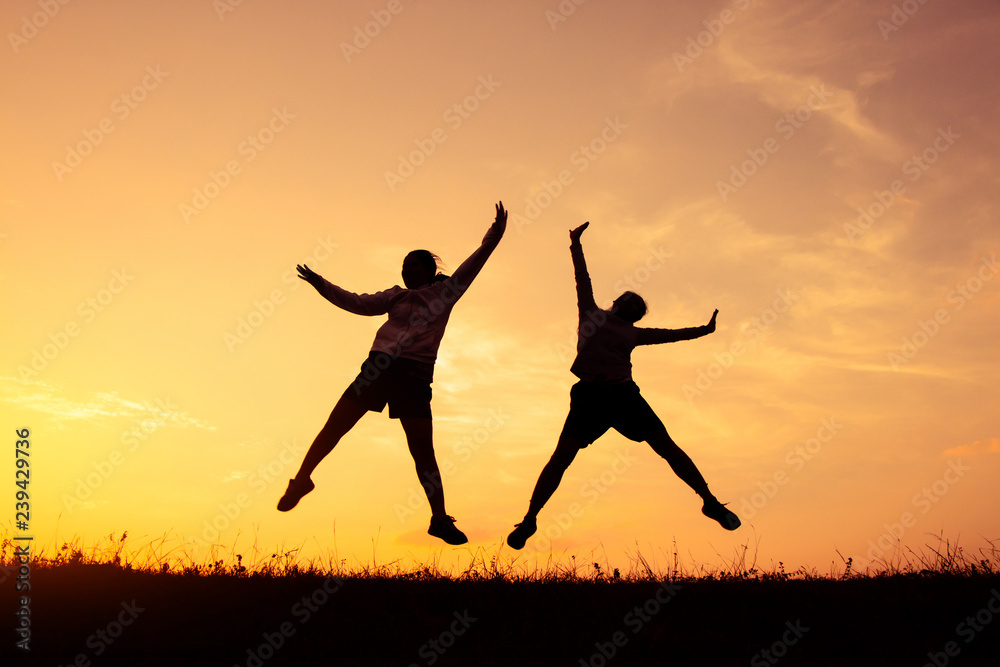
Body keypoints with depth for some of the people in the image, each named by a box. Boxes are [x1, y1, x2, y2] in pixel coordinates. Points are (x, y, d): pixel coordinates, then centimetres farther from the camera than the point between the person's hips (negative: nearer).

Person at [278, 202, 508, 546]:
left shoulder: (445, 292, 13)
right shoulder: (396, 296, 17)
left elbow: (472, 265, 5)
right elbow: (358, 303, 13)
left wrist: (494, 237, -6)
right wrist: (321, 284, 5)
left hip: (415, 376, -2)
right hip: (380, 366, 2)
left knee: (423, 450, -4)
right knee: (335, 426, -1)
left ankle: (440, 518, 0)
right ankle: (301, 480, 17)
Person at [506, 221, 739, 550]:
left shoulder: (633, 333, 22)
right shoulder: (591, 312, 20)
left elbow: (668, 334, 28)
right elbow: (582, 277, 24)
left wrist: (704, 330, 27)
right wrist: (576, 244, 28)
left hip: (624, 393, 2)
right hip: (589, 394, -2)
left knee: (667, 447, 2)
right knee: (562, 456, -10)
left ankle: (710, 501, 11)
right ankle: (529, 519, -5)